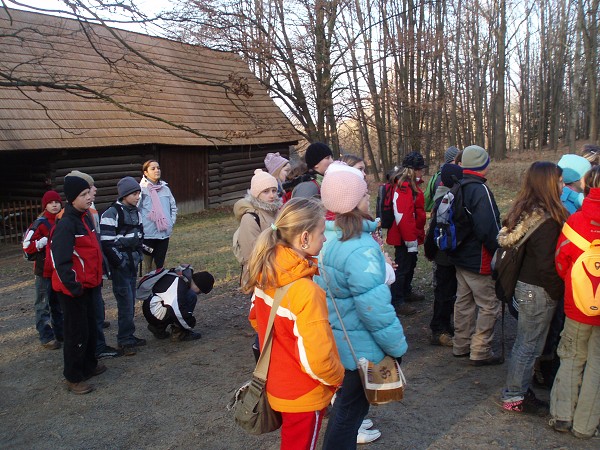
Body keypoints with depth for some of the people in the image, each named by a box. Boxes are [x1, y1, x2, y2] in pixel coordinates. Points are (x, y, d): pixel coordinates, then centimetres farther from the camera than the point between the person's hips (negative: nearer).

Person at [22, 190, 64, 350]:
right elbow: (27, 247, -12)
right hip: (45, 271, -5)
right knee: (43, 306, -1)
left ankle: (60, 332, 27)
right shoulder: (40, 224, -10)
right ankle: (46, 337, 6)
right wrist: (45, 241, -22)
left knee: (59, 304, 16)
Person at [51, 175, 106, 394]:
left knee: (90, 326, 20)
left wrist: (98, 275, 19)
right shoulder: (66, 225, -21)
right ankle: (73, 378, 13)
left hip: (87, 285, 9)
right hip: (72, 289, -9)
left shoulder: (86, 218, 8)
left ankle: (89, 365, 36)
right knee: (77, 333, 0)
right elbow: (61, 260, -23)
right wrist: (72, 286, -22)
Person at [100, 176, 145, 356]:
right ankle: (125, 340, 2)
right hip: (119, 265, -8)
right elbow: (106, 243, -18)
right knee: (126, 301, -7)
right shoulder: (112, 213, -14)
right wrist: (120, 262, -14)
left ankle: (128, 336, 22)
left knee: (131, 301, 12)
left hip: (133, 263, 8)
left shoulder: (135, 212, 11)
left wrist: (139, 255, 12)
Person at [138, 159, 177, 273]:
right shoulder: (142, 189, -10)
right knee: (147, 265, 3)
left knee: (160, 264, 14)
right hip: (148, 234, -5)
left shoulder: (165, 188, 7)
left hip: (164, 233, 5)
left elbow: (173, 206, 18)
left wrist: (171, 222, 8)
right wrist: (140, 227, -13)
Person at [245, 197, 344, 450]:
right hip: (304, 396, -7)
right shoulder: (305, 291, -33)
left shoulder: (266, 271, -9)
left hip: (276, 383, 7)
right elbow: (317, 360, -30)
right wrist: (338, 377, -10)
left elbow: (255, 318, 7)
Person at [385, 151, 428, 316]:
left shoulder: (411, 185, 11)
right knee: (402, 268, -2)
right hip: (404, 237, -11)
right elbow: (402, 215, -28)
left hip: (411, 235, 11)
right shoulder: (404, 187, -23)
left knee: (410, 264, 24)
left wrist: (417, 235, 18)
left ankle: (406, 292, 41)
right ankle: (396, 302, 8)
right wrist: (411, 239, -26)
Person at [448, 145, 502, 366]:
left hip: (460, 256, 9)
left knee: (464, 300, 19)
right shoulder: (480, 190, -21)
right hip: (479, 259, -9)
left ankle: (461, 345, 30)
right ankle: (481, 352, 9)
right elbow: (488, 229, -25)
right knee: (489, 305, 2)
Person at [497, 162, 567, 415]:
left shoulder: (525, 212, 5)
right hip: (539, 291, -9)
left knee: (524, 343, 19)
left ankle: (517, 389, 31)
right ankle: (514, 398, 16)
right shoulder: (546, 221, -23)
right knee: (529, 346, 3)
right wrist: (558, 292, -10)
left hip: (525, 285, 9)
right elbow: (547, 265, -23)